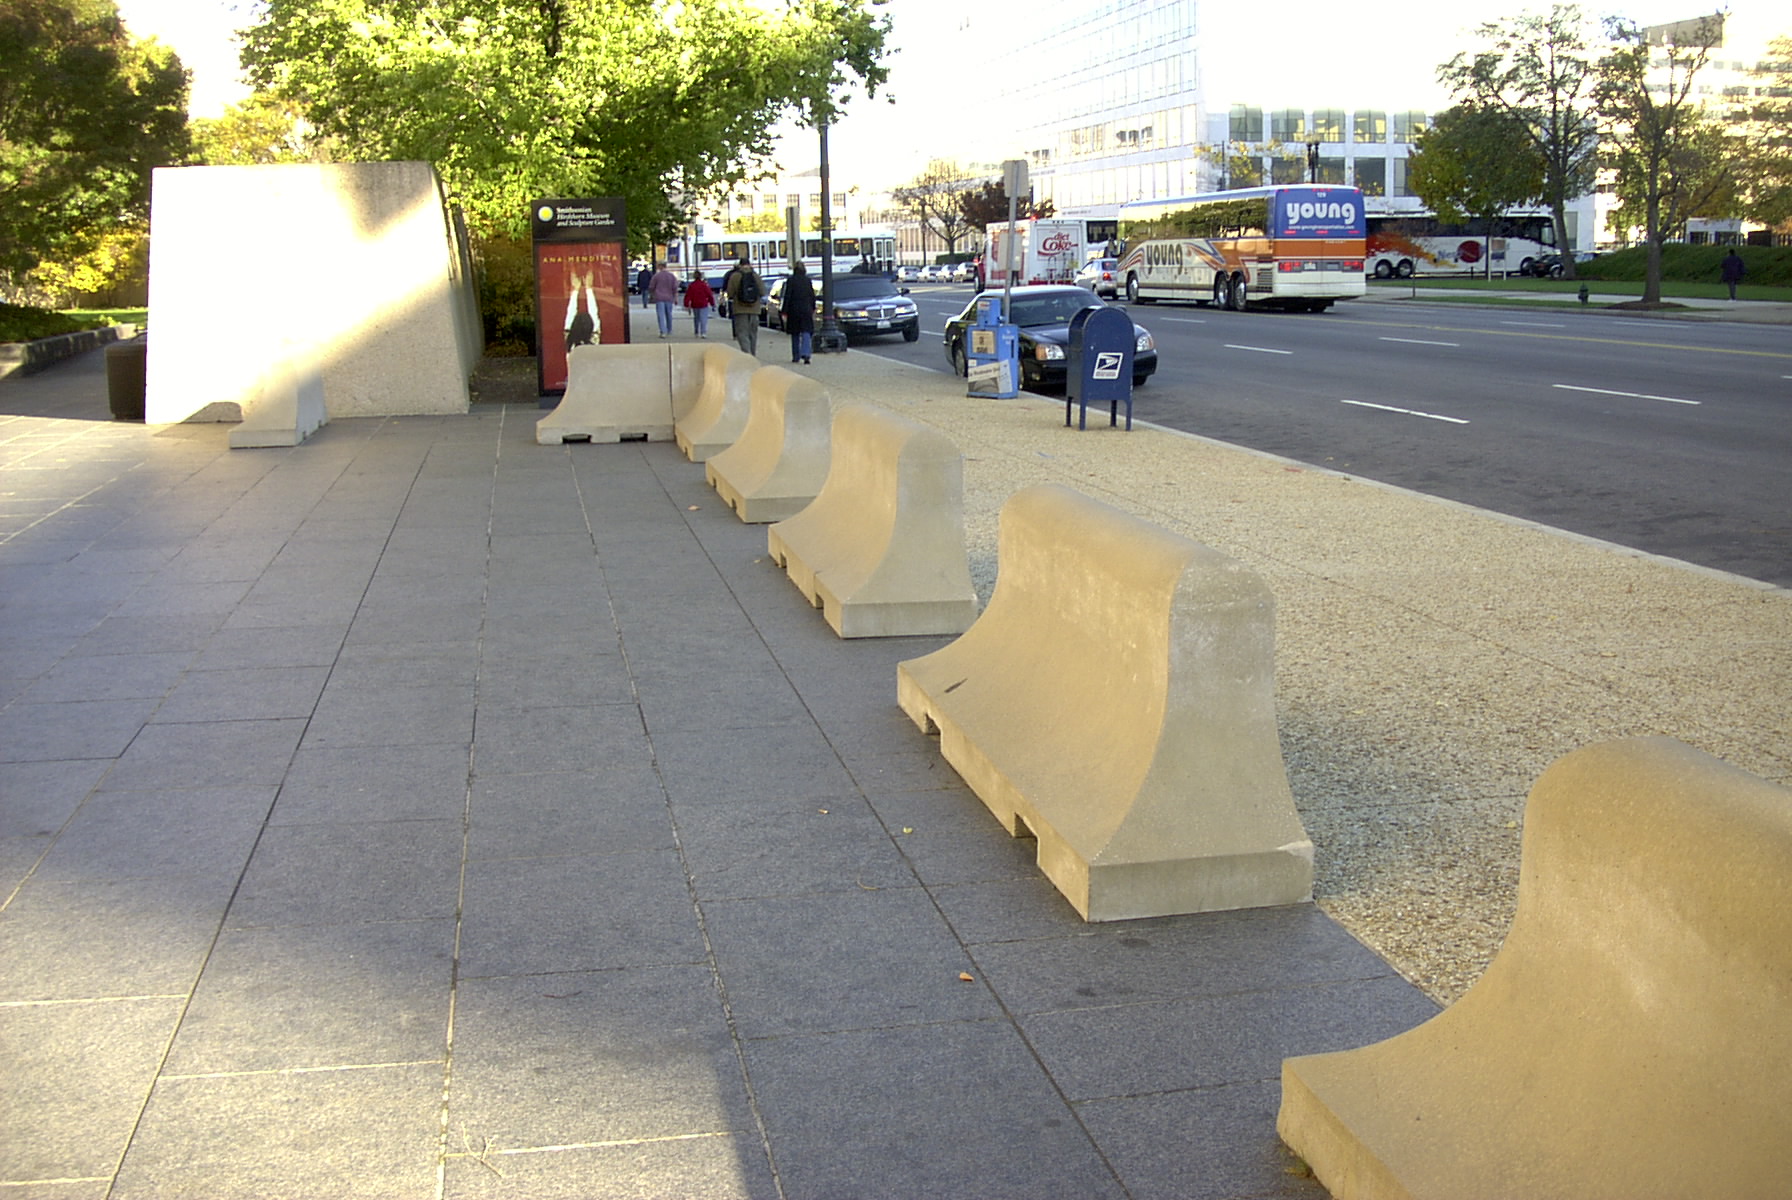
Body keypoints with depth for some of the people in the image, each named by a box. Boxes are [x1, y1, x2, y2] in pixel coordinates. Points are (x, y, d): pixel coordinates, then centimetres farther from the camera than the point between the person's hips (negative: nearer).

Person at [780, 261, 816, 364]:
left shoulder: (791, 280, -8)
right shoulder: (808, 280, 2)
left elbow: (787, 297, -8)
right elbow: (812, 296, 8)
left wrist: (784, 311, -4)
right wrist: (813, 309, 19)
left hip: (794, 310, -2)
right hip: (806, 309, 2)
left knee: (795, 334, 10)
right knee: (806, 332, -1)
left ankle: (796, 357, 15)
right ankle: (805, 353, -20)